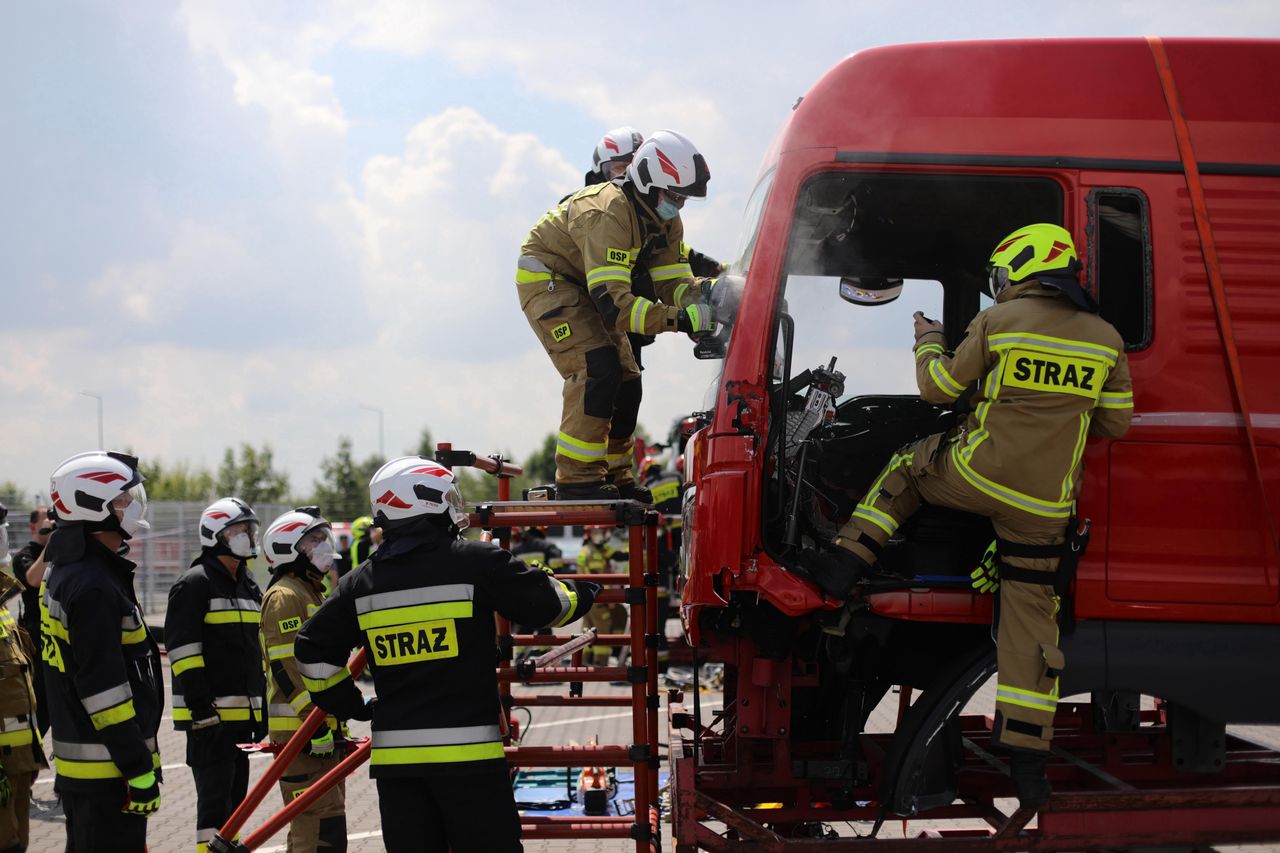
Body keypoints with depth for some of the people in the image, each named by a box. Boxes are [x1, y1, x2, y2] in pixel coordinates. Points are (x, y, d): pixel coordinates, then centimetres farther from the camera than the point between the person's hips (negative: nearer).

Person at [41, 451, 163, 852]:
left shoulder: (65, 573, 14)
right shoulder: (92, 586, -19)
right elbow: (104, 687, -23)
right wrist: (139, 768, -20)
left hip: (77, 765, 11)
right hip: (106, 769, -11)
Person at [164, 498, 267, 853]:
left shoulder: (249, 589, 18)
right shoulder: (195, 584, -9)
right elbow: (182, 647, -15)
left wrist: (262, 707, 19)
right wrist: (200, 704, -21)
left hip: (243, 713, 9)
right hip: (210, 715, -9)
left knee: (235, 797, 14)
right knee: (215, 798, -10)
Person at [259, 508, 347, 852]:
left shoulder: (313, 592, 21)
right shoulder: (285, 596, -12)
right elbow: (286, 668, -21)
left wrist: (338, 719, 25)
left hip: (323, 728, 11)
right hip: (301, 732, -11)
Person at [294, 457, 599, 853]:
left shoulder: (362, 582, 6)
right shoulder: (477, 562, -8)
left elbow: (313, 649, 9)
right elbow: (547, 604, 2)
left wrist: (346, 705, 22)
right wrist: (581, 596, 24)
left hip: (394, 754, 4)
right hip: (467, 749, -4)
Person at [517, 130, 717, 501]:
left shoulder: (666, 222, -4)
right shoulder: (609, 214, -34)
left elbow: (672, 281, -8)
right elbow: (613, 301, -39)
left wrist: (703, 293, -31)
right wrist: (679, 319, -46)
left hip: (587, 286, 9)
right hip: (548, 278, -9)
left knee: (626, 381, 5)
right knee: (596, 370, -23)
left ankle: (613, 475, 16)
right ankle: (576, 477, -21)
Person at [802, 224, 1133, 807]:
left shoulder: (998, 322, -7)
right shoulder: (1105, 339, 2)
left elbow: (937, 387, 2)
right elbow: (1116, 423, 12)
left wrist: (928, 342, 22)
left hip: (978, 474, -2)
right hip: (1043, 506, 2)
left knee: (907, 465, 30)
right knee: (1031, 614, 9)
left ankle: (846, 565, 24)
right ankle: (1027, 757, 6)